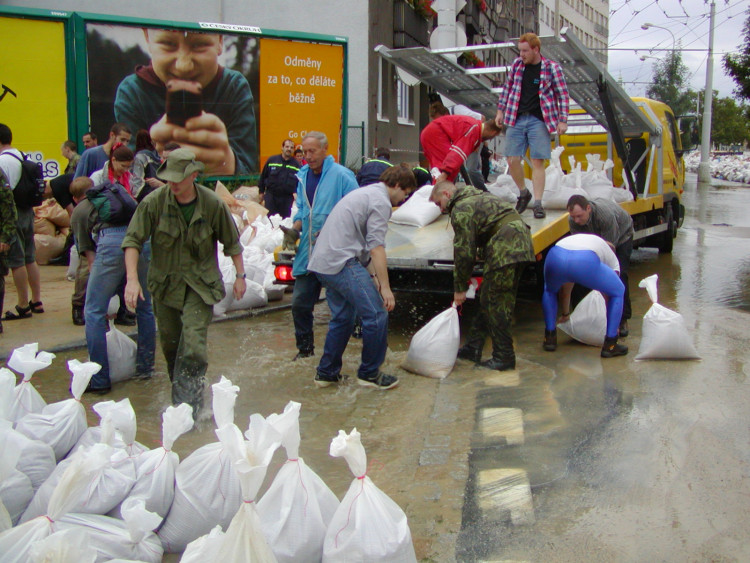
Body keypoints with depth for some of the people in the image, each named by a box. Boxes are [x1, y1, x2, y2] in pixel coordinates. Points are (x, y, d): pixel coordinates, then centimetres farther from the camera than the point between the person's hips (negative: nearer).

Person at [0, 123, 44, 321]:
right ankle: (36, 301, 20)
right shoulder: (22, 157, 11)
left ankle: (23, 306, 3)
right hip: (27, 211, 9)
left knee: (16, 261, -2)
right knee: (30, 259, 13)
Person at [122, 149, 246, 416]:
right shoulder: (153, 202, -12)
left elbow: (231, 242, 2)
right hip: (165, 283, 2)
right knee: (170, 344, 13)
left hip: (201, 284, -2)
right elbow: (133, 240, -10)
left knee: (193, 345, -14)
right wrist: (132, 279, -21)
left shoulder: (213, 204, -11)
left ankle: (187, 406, -8)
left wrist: (240, 276, 7)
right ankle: (180, 393, 34)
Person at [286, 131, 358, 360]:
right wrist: (295, 229, 2)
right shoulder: (303, 176, 13)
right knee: (300, 303, 12)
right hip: (308, 253, 7)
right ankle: (305, 348, 28)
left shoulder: (342, 176, -10)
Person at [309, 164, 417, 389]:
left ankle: (326, 373, 25)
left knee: (342, 318, 20)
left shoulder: (366, 193, 25)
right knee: (377, 316, -6)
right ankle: (369, 373, 4)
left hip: (322, 261, 11)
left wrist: (372, 276, 26)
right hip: (342, 262, -11)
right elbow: (376, 247, -14)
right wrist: (385, 287, -12)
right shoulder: (381, 201, -6)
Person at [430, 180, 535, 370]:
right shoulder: (477, 197, 26)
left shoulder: (460, 210, -6)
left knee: (495, 303, -4)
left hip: (505, 247, -10)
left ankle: (504, 357, 0)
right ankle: (473, 347, 22)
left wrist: (460, 287, 1)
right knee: (489, 299, 15)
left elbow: (464, 251, -8)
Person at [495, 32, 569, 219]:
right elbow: (507, 88, 21)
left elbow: (563, 95, 1)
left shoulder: (551, 68, -2)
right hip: (516, 119, 4)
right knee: (512, 160, -1)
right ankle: (523, 193, 21)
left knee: (538, 162, -6)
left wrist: (563, 120, -6)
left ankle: (537, 203, -4)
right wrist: (500, 110, 16)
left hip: (539, 121, -4)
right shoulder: (517, 65, 9)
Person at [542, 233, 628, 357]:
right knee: (618, 292, 23)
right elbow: (613, 294, 41)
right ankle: (610, 345, 24)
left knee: (549, 290, 37)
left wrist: (565, 314, 69)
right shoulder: (612, 259, 37)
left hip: (555, 257, 4)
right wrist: (614, 327, 55)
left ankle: (549, 338, 33)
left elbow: (564, 290, 54)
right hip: (586, 262, -3)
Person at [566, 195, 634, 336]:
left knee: (619, 275, -18)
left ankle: (622, 320, -11)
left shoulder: (606, 214, -44)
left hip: (621, 237, -5)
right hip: (597, 238, 5)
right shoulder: (573, 220, -28)